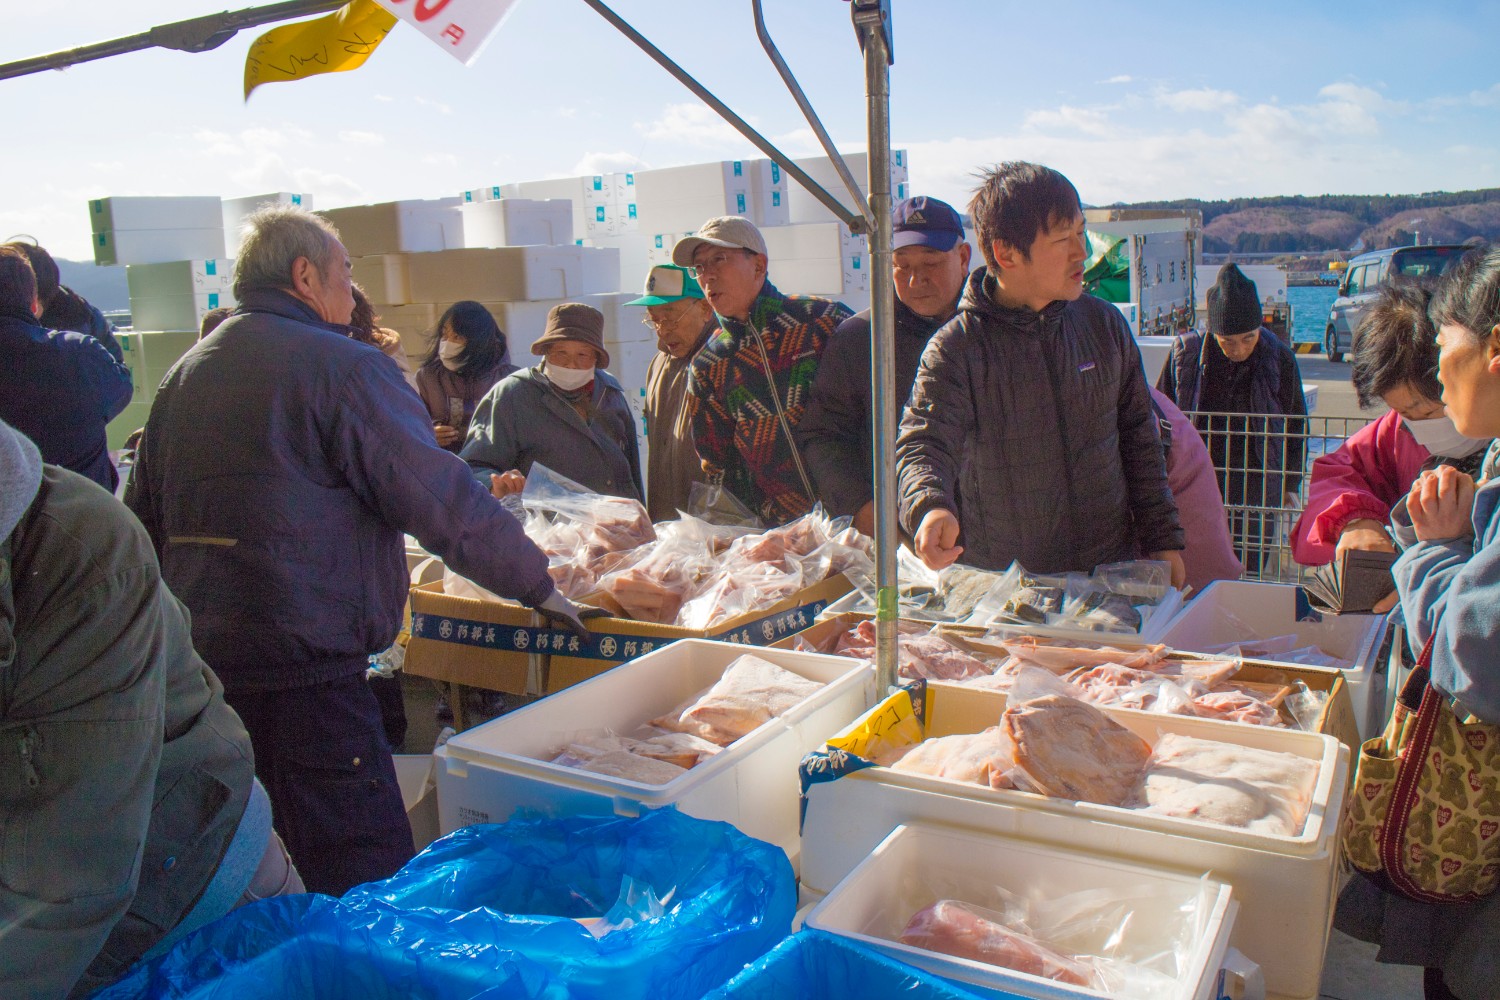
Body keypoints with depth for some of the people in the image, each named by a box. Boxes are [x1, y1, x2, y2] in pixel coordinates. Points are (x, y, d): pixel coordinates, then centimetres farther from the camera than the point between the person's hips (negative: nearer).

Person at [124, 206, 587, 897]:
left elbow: (145, 519, 19)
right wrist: (537, 584, -3)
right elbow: (443, 502, -13)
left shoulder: (181, 377, 14)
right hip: (301, 665, -9)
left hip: (195, 660, 9)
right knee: (368, 887, -3)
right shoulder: (341, 368, -11)